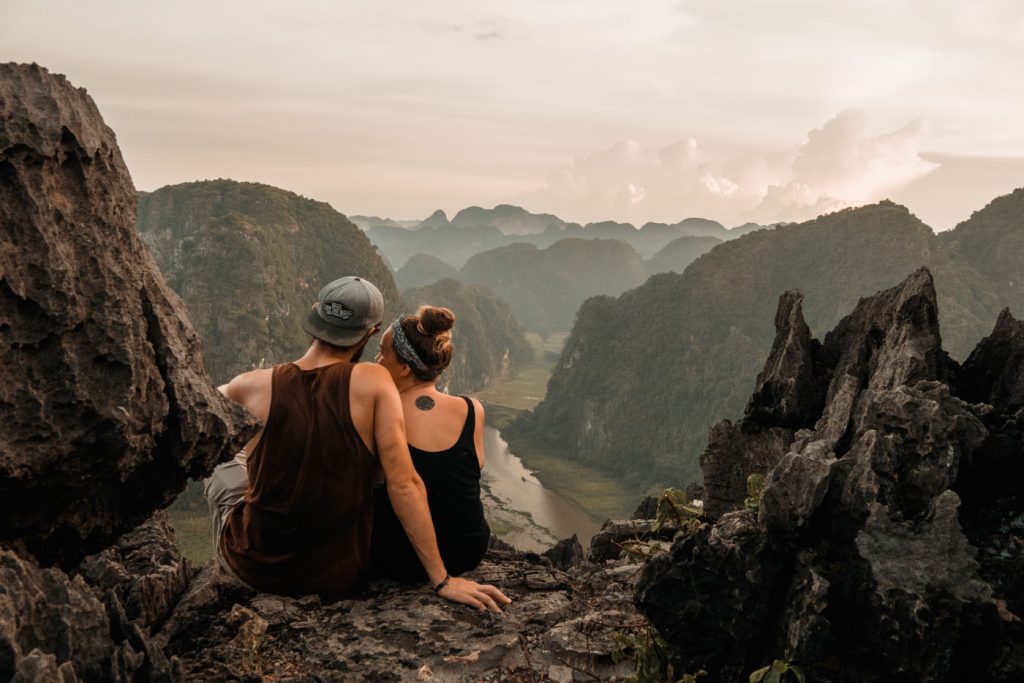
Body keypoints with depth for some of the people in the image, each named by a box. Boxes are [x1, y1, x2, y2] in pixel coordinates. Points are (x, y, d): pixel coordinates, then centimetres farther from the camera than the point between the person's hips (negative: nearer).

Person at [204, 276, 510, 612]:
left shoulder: (256, 385, -13)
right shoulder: (373, 382, -17)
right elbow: (404, 483, -20)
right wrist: (442, 580, -14)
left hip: (254, 566, 0)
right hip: (336, 577, 0)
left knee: (222, 460, 26)